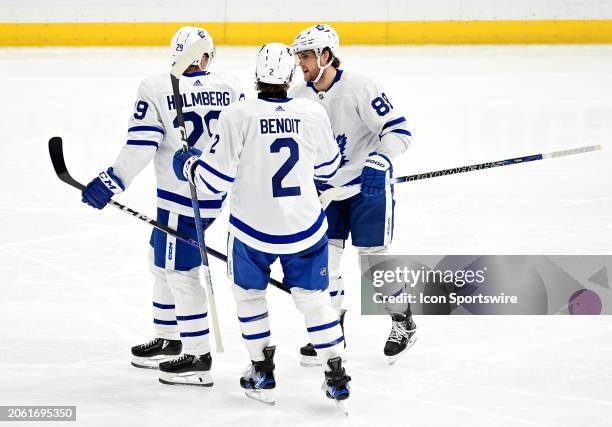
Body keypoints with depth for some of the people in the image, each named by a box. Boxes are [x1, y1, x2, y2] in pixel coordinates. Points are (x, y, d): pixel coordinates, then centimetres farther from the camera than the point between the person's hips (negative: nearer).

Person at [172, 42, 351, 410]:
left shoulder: (238, 116, -16)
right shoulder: (314, 114, -7)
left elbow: (216, 177, -12)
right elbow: (328, 166, 9)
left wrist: (188, 164, 8)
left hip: (253, 228, -2)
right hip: (305, 225, 2)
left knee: (249, 292, 21)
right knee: (313, 297, 14)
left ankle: (263, 373, 22)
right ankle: (337, 376, 12)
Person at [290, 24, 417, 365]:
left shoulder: (360, 88, -20)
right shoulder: (298, 97, -1)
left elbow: (398, 129, -20)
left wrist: (379, 163, -33)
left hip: (368, 185, -6)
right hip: (325, 189, 6)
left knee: (374, 257, -2)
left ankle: (403, 322, 19)